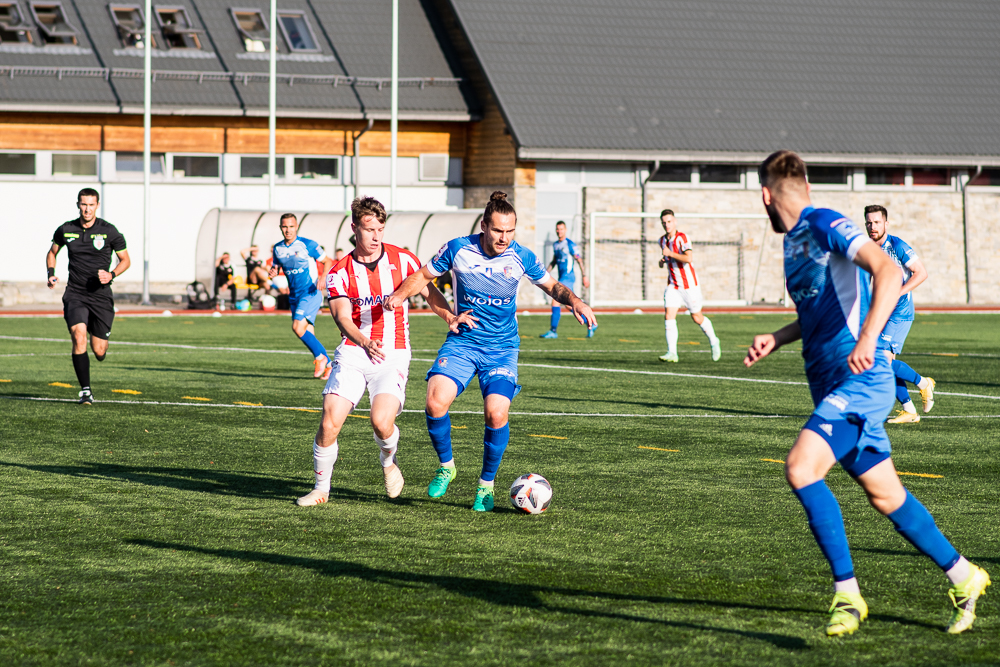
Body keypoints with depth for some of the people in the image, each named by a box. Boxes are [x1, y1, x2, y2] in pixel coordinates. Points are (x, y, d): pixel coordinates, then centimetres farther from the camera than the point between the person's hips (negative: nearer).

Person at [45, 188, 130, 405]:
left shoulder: (109, 231, -3)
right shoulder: (65, 230, 2)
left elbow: (125, 260, 7)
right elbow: (52, 252, 21)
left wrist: (111, 275, -12)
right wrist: (51, 273, 2)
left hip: (101, 295, 0)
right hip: (75, 294, 1)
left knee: (98, 351, -1)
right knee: (78, 335, -24)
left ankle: (102, 347, 40)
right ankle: (85, 390, -17)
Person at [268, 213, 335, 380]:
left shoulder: (308, 245, -9)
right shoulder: (277, 248, 7)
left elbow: (327, 261, -2)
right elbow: (275, 267, 18)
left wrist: (323, 277, -20)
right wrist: (272, 273, -6)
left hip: (311, 293, -6)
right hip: (294, 296, 6)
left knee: (298, 327, -21)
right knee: (308, 334, 4)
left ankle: (320, 356, -3)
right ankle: (329, 365, 17)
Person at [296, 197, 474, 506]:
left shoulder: (402, 259, 3)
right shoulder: (340, 272, 1)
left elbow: (430, 291, 11)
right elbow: (343, 317, -11)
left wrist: (450, 317, -10)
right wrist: (364, 342, -32)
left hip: (393, 355, -1)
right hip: (354, 352, 1)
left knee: (381, 421, -22)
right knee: (330, 421, -13)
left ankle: (389, 461, 14)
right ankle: (321, 488, 7)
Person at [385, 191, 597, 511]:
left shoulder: (521, 257, -7)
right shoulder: (458, 249, -9)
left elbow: (552, 286, 9)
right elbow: (424, 275, 6)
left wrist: (575, 301, -11)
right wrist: (400, 295, -13)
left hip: (502, 349, 0)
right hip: (462, 342, 0)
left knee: (496, 413, -20)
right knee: (436, 401, -23)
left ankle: (486, 484, 3)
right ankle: (446, 466, 4)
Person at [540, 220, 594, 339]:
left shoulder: (570, 244, -10)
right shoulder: (555, 245, 14)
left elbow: (579, 260, -11)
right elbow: (554, 261, 25)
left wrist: (585, 276, -14)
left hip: (568, 277, -9)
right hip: (562, 278, 9)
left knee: (555, 301, -15)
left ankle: (553, 331, -13)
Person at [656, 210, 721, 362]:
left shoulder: (682, 237, -15)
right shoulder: (662, 240, 7)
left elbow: (688, 258, -28)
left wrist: (670, 254, -25)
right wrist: (662, 261, 6)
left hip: (689, 285, -5)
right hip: (673, 285, 5)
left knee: (697, 318, 7)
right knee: (668, 316, -13)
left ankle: (714, 342, 33)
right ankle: (672, 353, -15)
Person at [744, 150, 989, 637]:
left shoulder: (825, 225, -11)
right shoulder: (795, 240, 17)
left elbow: (888, 271, -25)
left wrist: (867, 339, -36)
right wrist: (777, 339, 18)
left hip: (859, 379, -9)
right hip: (831, 385, 9)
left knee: (800, 469, -23)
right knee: (884, 494, 12)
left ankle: (847, 593, -17)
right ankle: (962, 576, 26)